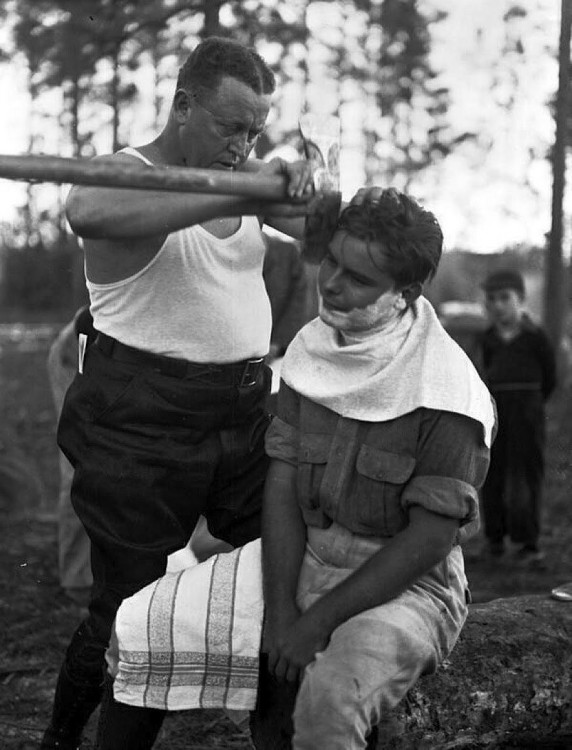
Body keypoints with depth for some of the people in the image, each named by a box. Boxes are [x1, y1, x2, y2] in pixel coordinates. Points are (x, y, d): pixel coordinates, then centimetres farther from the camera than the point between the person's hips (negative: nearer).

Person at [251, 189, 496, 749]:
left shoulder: (444, 391, -16)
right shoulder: (311, 348, 2)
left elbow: (429, 538, -16)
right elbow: (281, 483, -1)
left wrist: (321, 619, -18)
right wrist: (280, 609, -12)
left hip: (406, 585, -5)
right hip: (304, 567, 6)